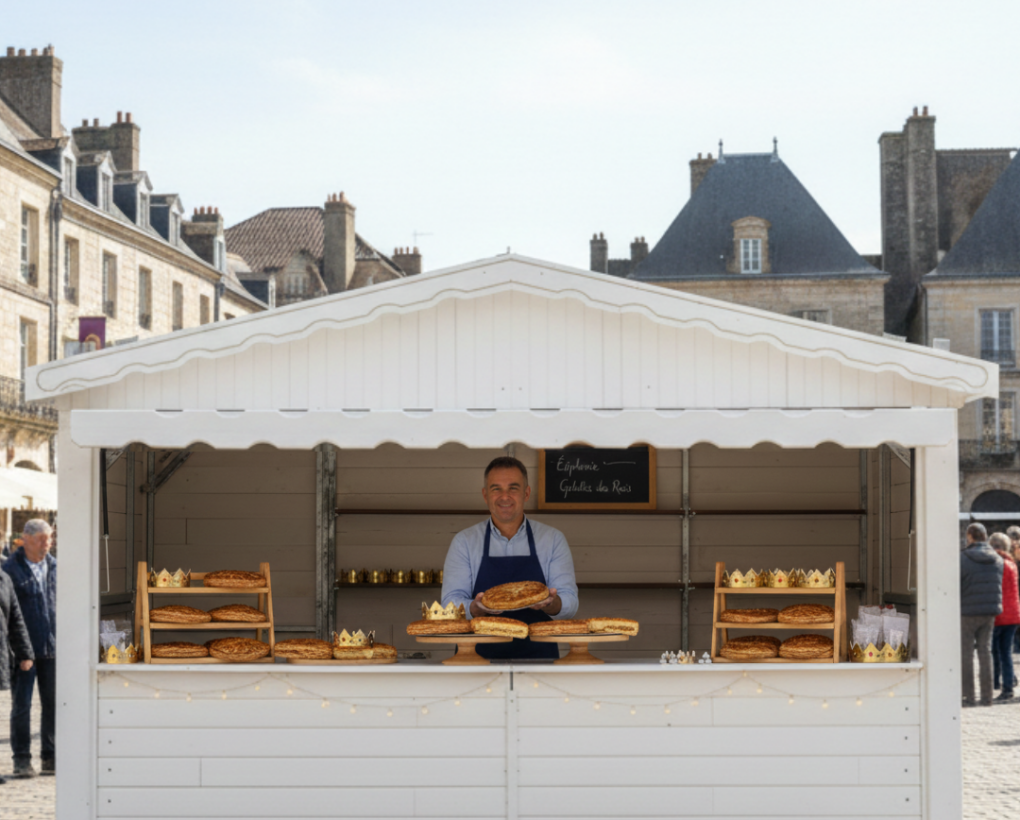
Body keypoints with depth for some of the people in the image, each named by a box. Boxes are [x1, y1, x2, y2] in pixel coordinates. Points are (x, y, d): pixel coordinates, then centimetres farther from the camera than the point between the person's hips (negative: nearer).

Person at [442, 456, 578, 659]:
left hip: (538, 657, 1)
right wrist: (477, 608, -19)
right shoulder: (464, 542, 11)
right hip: (481, 655, -1)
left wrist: (551, 603, -18)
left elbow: (569, 603, 6)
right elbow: (451, 602, 3)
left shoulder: (553, 540, 12)